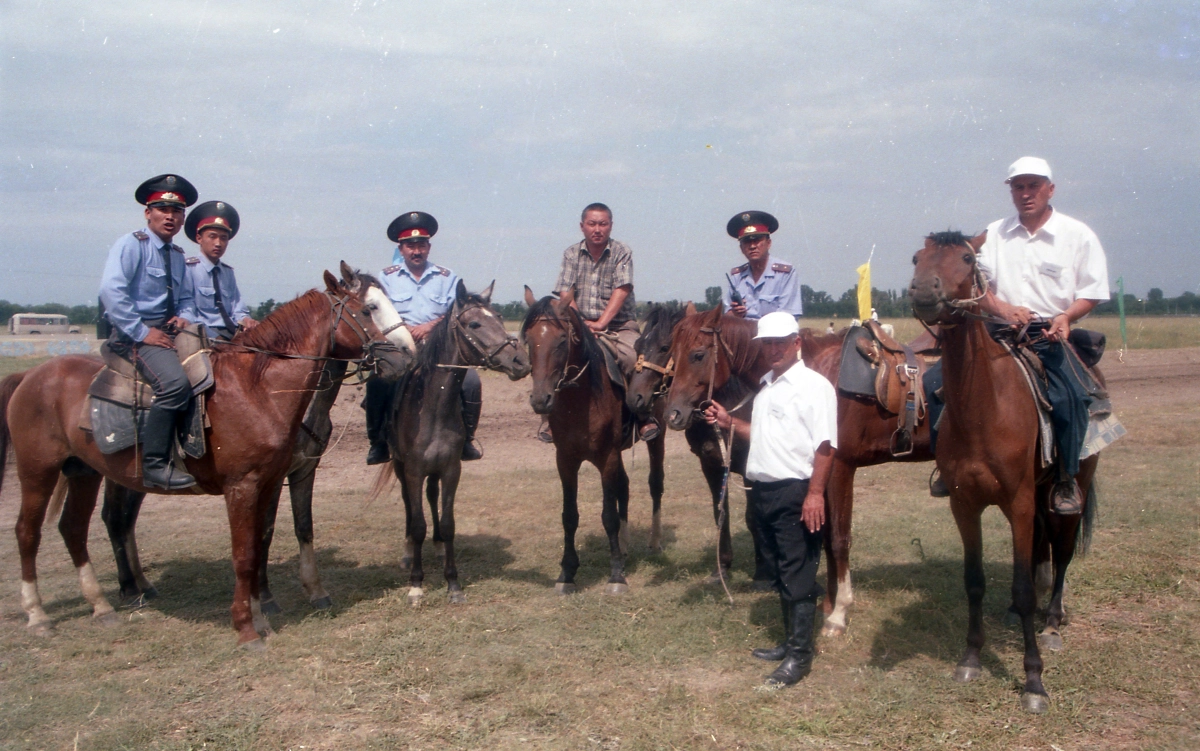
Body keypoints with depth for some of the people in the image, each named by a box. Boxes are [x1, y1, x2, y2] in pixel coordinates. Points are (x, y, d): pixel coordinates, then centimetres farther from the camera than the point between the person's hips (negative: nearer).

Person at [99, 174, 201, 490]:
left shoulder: (178, 256, 18)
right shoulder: (131, 245, -5)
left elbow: (186, 299, 24)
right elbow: (111, 290, -18)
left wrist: (186, 317, -1)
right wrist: (142, 332, -21)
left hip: (170, 331, 9)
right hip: (134, 335, -8)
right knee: (175, 382, -31)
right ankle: (154, 465, -27)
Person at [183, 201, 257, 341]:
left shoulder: (228, 272, 19)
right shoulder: (189, 269, -1)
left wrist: (244, 320, -8)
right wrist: (216, 338, -18)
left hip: (233, 331, 6)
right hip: (205, 334, -6)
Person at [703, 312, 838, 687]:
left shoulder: (813, 385, -10)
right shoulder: (766, 386, 15)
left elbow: (824, 445, -16)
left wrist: (815, 493, -23)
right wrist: (730, 423, 14)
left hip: (795, 492, -8)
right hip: (763, 491, 9)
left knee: (798, 574, -3)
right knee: (781, 572, 16)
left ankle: (799, 654, 3)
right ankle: (790, 641, 27)